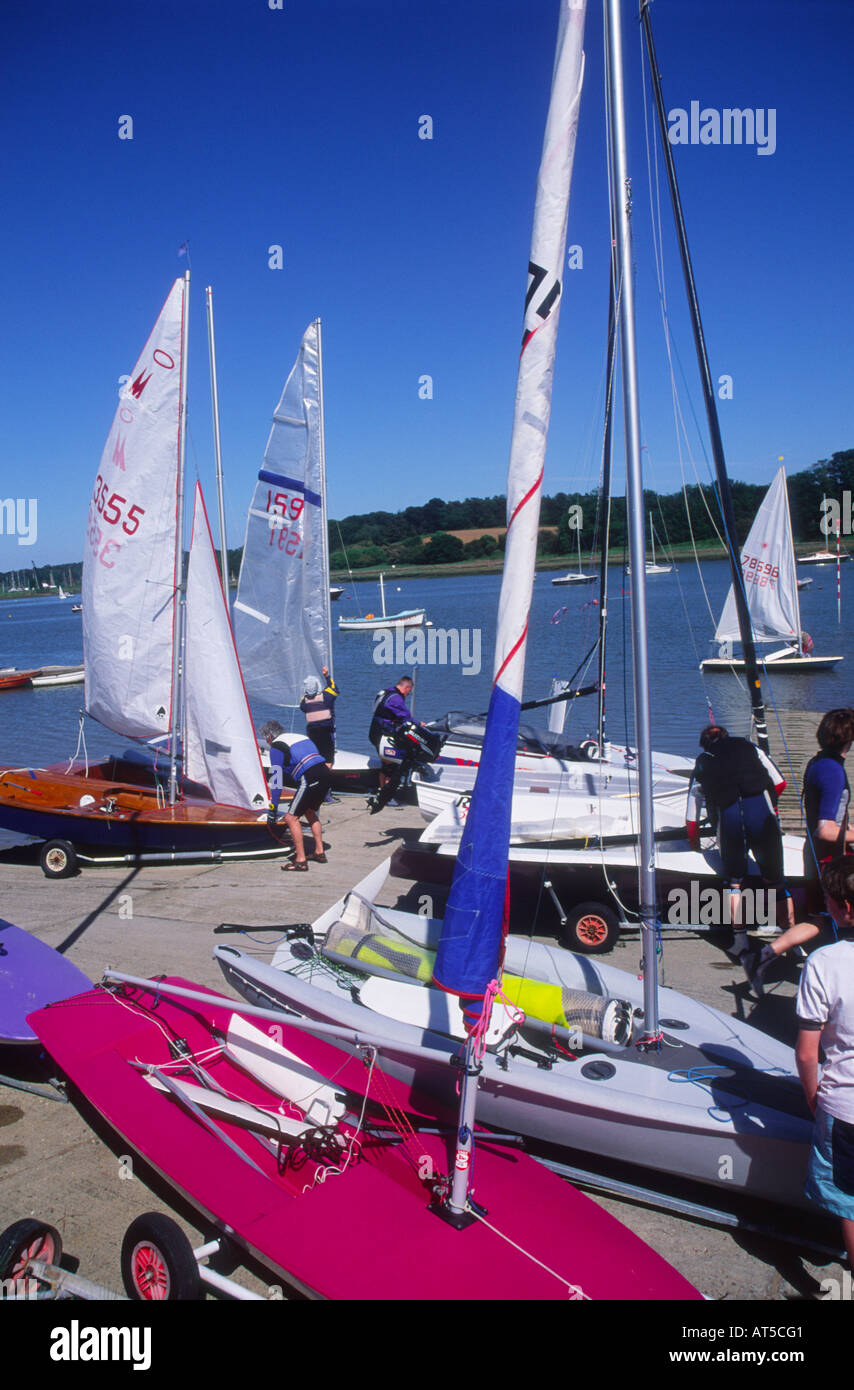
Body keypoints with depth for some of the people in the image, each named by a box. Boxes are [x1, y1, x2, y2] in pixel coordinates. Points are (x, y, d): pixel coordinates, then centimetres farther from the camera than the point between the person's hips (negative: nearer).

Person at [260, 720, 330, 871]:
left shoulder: (276, 747, 2)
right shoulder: (299, 736, 27)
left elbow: (277, 781, -2)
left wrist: (272, 809, 2)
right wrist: (297, 799, 44)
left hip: (310, 779, -8)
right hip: (325, 773, 8)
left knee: (291, 817, -2)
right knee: (310, 812, 27)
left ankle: (301, 861, -4)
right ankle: (319, 853, 28)